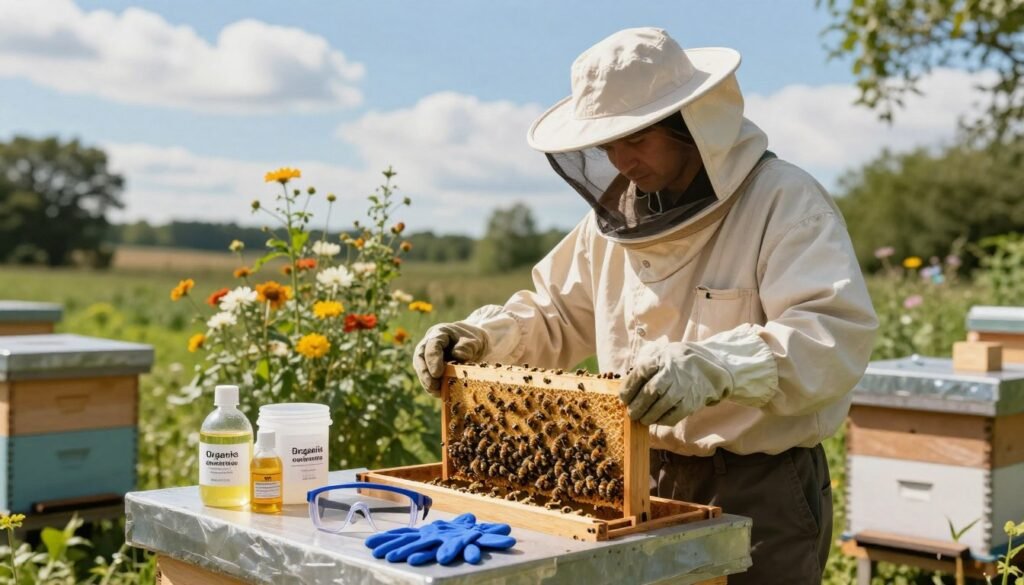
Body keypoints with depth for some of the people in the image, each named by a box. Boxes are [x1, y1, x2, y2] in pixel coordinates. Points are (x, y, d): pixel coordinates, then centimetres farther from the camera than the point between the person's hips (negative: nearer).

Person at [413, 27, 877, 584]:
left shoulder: (785, 202, -15)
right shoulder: (619, 214, 8)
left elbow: (835, 334, -28)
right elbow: (555, 315, 18)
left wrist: (710, 368, -42)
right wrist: (478, 337, -1)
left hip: (761, 495, -6)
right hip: (646, 484, 6)